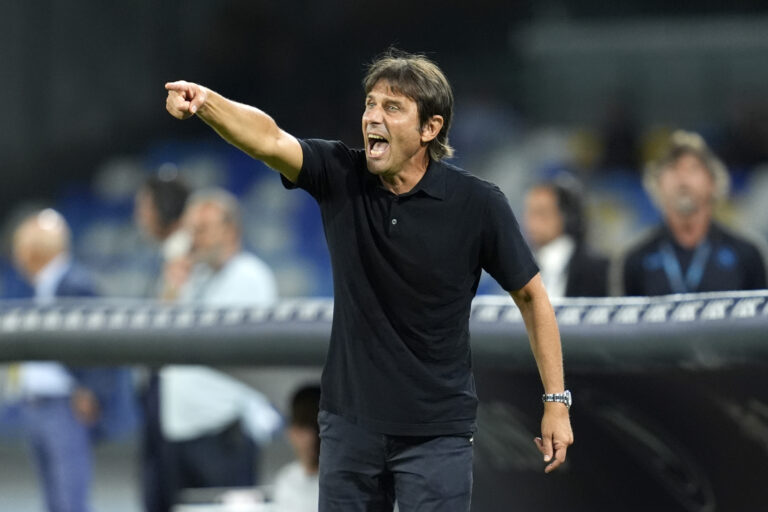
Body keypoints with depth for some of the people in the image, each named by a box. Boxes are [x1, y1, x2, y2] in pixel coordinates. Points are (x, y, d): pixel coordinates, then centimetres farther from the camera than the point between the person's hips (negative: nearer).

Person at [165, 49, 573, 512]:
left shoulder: (477, 204, -11)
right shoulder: (340, 176, -5)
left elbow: (532, 296, -1)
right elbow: (268, 140, -24)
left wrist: (557, 402, -2)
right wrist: (205, 102, -44)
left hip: (437, 431, -3)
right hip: (350, 419, 3)